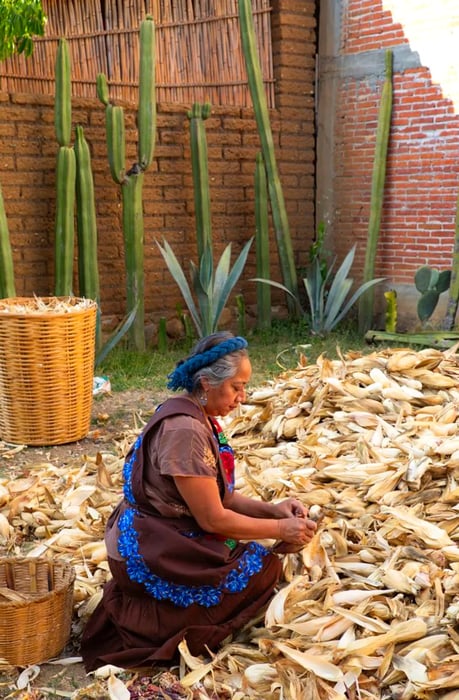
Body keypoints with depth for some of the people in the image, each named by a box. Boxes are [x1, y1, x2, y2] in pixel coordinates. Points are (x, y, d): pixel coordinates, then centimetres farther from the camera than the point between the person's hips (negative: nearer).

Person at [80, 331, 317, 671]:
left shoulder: (198, 417, 5)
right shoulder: (184, 430, -25)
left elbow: (218, 496, 9)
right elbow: (213, 518, -21)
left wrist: (273, 510, -2)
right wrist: (280, 530, -12)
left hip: (157, 539, 10)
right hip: (147, 553, -10)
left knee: (255, 556, 13)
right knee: (264, 568, -6)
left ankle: (138, 604, 11)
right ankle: (149, 622, -2)